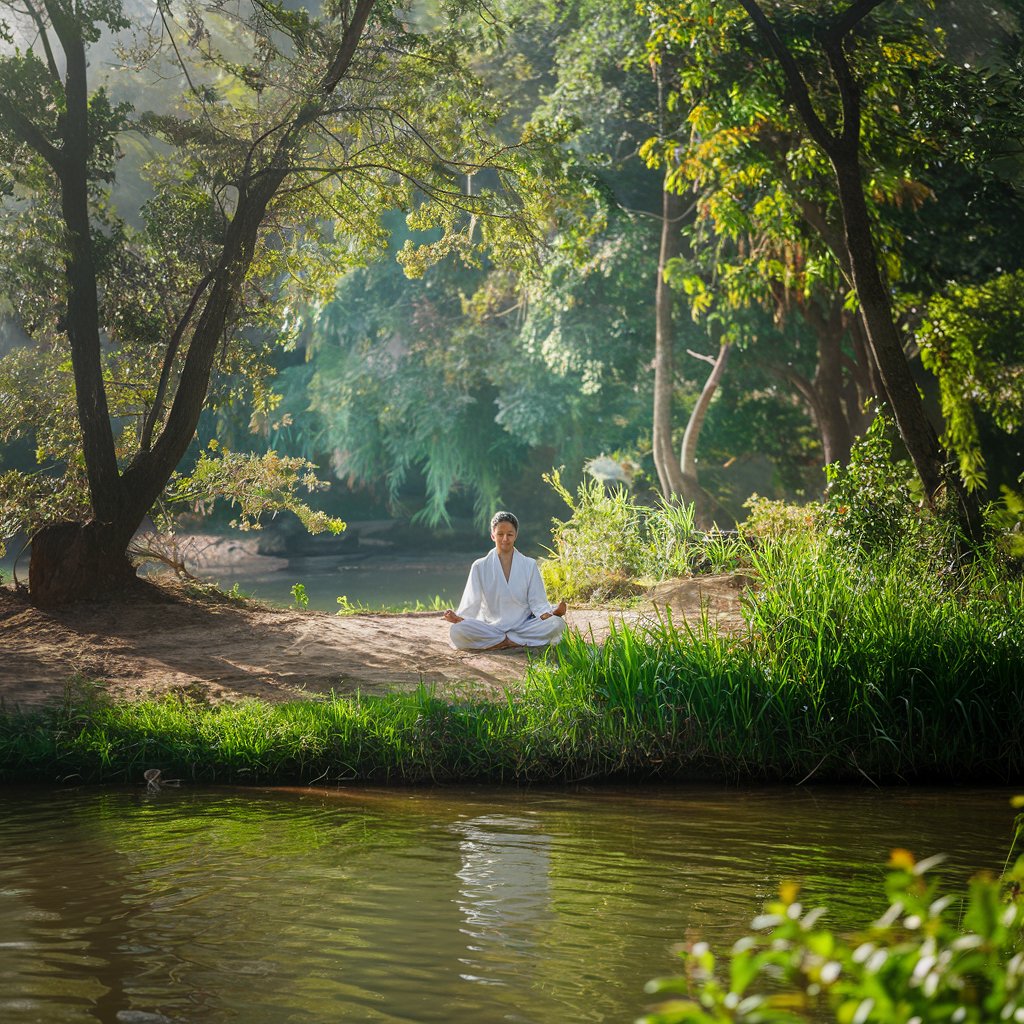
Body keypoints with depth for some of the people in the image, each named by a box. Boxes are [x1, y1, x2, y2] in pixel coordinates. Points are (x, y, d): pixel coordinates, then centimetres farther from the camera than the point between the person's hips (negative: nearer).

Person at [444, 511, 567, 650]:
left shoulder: (529, 565, 8)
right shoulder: (480, 567, 6)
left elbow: (537, 602, 3)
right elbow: (472, 604, 2)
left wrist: (551, 614, -19)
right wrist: (458, 618, -19)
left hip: (523, 626, 1)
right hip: (491, 627, -1)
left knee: (557, 623, -28)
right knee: (456, 631, -31)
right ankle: (520, 642, -23)